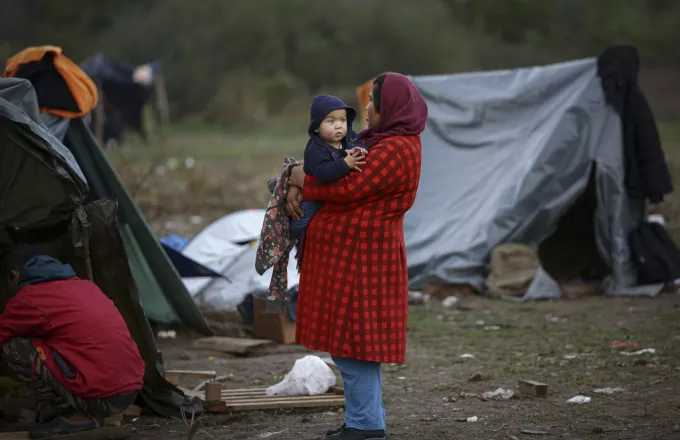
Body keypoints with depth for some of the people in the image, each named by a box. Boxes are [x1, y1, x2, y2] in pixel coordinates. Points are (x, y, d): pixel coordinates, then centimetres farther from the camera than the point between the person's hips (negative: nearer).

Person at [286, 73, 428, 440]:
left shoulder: (396, 148, -16)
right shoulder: (381, 141, 16)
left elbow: (350, 188, -22)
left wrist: (303, 182, -9)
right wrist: (298, 185, 0)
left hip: (361, 255, -10)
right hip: (351, 252, 10)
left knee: (351, 338, -8)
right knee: (352, 338, 14)